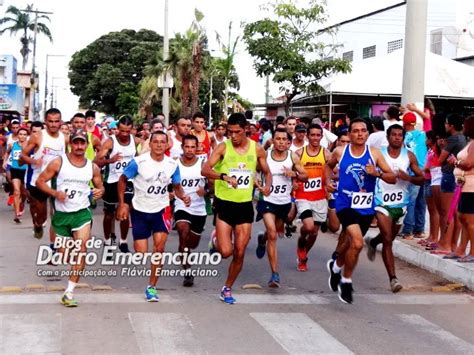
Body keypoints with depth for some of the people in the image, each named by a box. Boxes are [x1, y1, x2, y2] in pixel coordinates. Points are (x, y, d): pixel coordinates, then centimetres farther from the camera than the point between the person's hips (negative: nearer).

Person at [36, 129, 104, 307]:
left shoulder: (92, 167, 3)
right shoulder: (58, 162, -5)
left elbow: (100, 186, 16)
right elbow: (40, 181, -3)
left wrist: (100, 191, -8)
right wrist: (55, 193, -19)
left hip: (82, 213, 0)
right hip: (61, 214, 0)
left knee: (81, 249, -18)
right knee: (64, 254, 9)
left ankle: (69, 292, -13)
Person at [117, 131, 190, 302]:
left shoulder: (172, 164, -7)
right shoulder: (138, 162, -16)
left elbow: (177, 186, 6)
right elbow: (122, 180, -3)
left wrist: (183, 196, -16)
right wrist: (122, 204, -9)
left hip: (161, 209, 1)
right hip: (140, 210, -1)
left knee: (159, 247, -14)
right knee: (141, 254, -2)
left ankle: (151, 286, -1)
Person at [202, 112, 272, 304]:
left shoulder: (257, 149, 0)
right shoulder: (223, 147, -8)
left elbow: (267, 172, 13)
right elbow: (205, 169, -19)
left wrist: (267, 185, -9)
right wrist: (223, 176, -37)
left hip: (245, 205, 3)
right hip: (224, 203, -2)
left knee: (239, 253, 4)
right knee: (225, 252, -11)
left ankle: (227, 288, 24)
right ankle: (217, 240, 26)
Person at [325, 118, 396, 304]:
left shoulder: (374, 153, -2)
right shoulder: (339, 152, -2)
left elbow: (392, 178, -3)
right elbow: (329, 165, 21)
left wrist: (377, 173, -21)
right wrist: (328, 181, 4)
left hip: (366, 208, 3)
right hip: (346, 205, -3)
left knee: (351, 242, 19)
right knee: (357, 242, -21)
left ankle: (336, 266, 51)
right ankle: (346, 282, -2)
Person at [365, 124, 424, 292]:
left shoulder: (409, 156, -1)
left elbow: (421, 178, 0)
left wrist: (408, 177, -18)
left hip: (401, 203, 4)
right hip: (383, 202, -4)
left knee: (390, 238, 23)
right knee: (388, 240, -13)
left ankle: (372, 242, 57)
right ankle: (393, 278, -9)